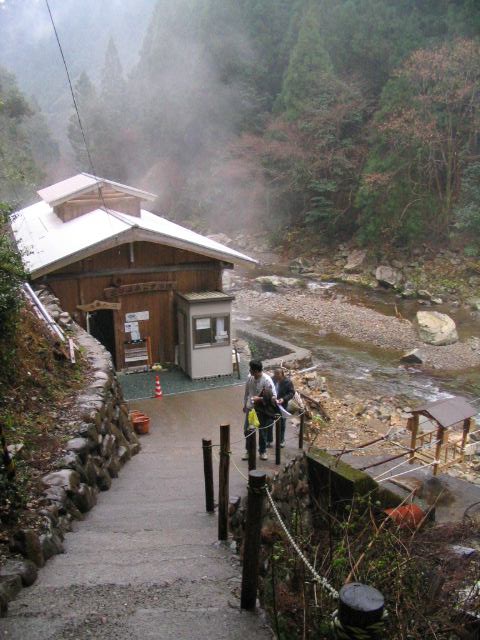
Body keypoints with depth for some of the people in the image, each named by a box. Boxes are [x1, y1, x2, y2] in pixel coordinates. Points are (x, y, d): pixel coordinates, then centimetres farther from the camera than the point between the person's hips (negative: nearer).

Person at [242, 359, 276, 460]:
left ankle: (263, 451, 30)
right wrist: (244, 405, 16)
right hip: (250, 408, 4)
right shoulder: (249, 377, -7)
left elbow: (273, 396, -21)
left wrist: (260, 399, -28)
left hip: (262, 410, -4)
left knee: (262, 431, 11)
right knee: (247, 430, 11)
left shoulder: (267, 380, -23)